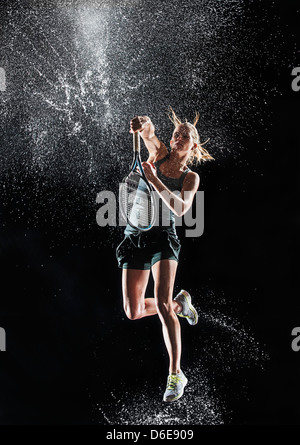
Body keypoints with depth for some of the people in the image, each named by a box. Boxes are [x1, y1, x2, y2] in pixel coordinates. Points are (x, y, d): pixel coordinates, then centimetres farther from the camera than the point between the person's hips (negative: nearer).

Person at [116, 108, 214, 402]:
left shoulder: (191, 177, 4)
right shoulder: (159, 155, 11)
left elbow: (180, 208, -13)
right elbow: (147, 130, -4)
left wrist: (154, 180, -21)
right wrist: (144, 123, -27)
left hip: (163, 236, -3)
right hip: (135, 236, 4)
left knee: (161, 304, -19)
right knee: (133, 312, 4)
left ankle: (175, 374, -7)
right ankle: (179, 304, 32)